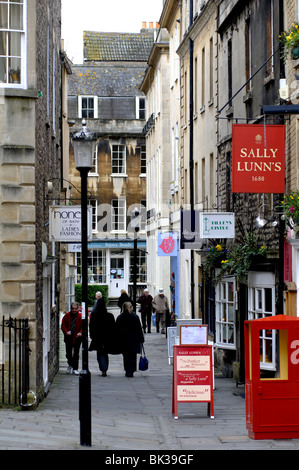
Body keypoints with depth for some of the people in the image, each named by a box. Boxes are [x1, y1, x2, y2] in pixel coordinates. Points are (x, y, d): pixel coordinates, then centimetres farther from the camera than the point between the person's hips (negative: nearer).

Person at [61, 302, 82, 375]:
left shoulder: (80, 317, -1)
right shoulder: (66, 316, 3)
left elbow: (83, 326, 1)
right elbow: (63, 325, 4)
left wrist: (80, 333, -18)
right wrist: (66, 332, -14)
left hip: (77, 338, -1)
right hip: (68, 338, 1)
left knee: (76, 354, 2)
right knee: (68, 353, 5)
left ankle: (75, 369, 10)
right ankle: (70, 365, 30)